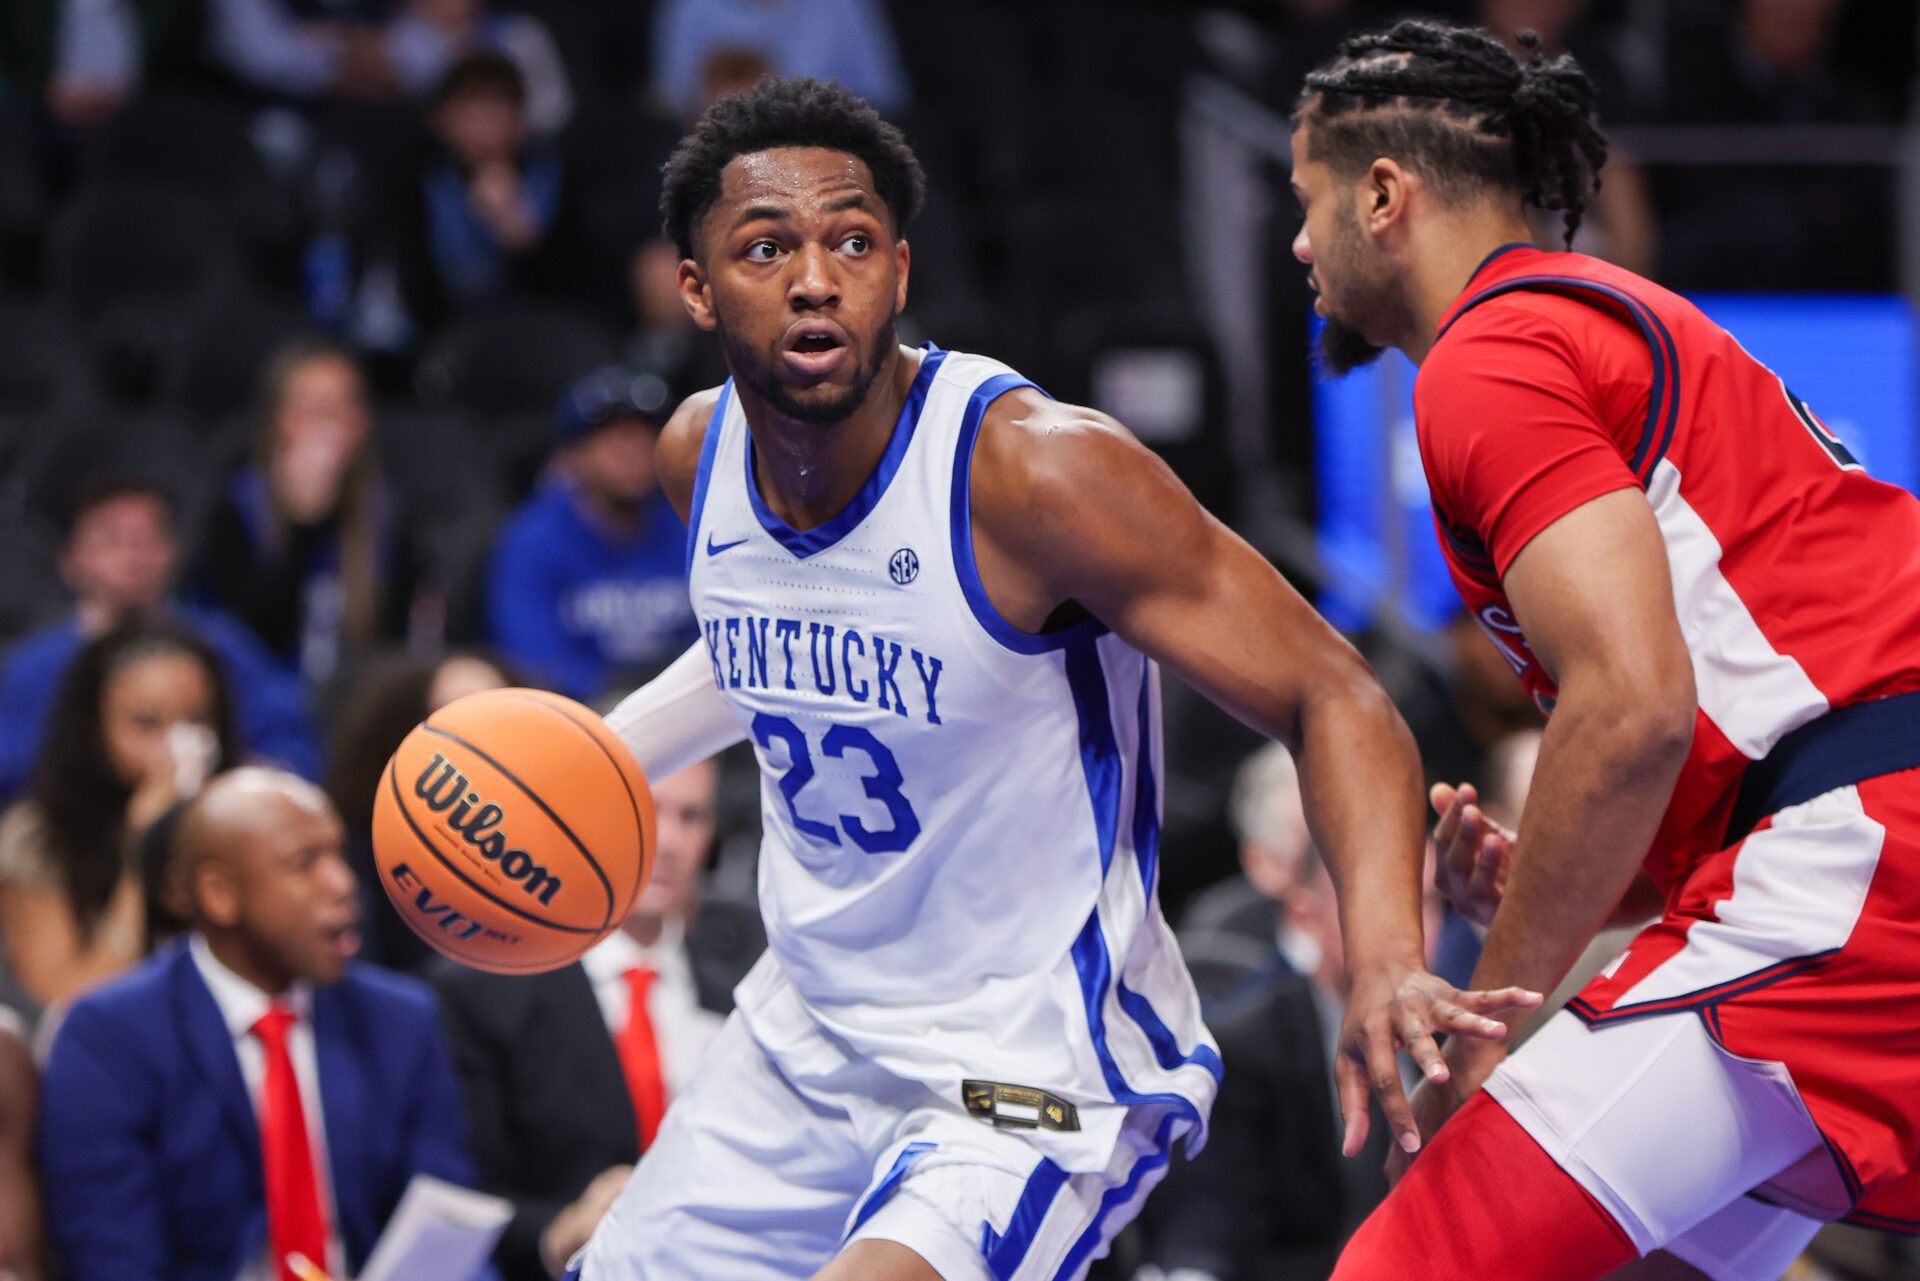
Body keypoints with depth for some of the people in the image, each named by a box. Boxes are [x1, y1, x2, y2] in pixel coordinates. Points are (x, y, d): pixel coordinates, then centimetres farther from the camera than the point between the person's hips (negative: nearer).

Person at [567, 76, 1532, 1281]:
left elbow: (1331, 696, -23)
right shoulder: (702, 455, -2)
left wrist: (1386, 964, -38)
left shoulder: (1035, 470, -24)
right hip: (810, 1035, 7)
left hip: (1034, 1077, -7)